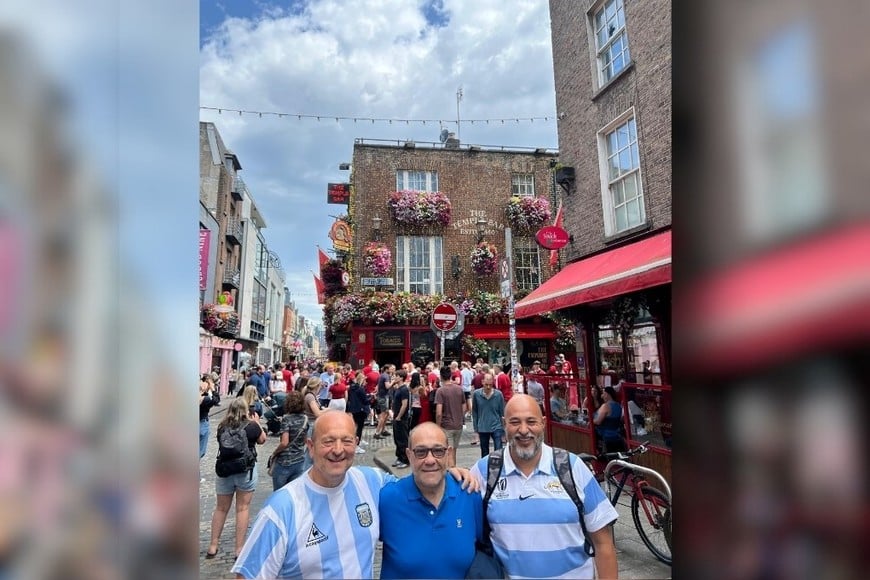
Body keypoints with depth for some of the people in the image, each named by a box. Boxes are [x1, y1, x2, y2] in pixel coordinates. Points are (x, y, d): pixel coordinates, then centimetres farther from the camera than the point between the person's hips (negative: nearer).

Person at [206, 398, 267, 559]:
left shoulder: (222, 427, -4)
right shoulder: (251, 425, -12)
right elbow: (262, 440, 5)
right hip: (246, 470, -3)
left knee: (221, 508, 16)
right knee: (243, 508, 6)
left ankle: (213, 547, 24)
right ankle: (239, 549, 9)